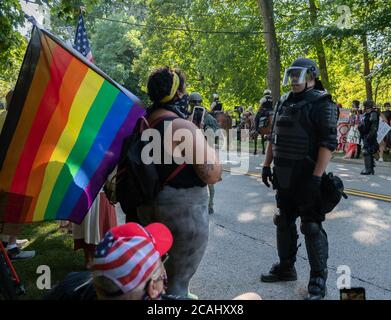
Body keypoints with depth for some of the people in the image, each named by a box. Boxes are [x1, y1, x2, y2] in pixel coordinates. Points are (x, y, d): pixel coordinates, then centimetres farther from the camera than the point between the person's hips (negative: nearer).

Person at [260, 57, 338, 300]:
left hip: (307, 177, -7)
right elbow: (274, 137, 19)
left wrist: (317, 176, -24)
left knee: (312, 227, -1)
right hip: (283, 176, 7)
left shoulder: (321, 104, -10)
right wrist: (267, 165, 13)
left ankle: (318, 280, 11)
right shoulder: (284, 103, 13)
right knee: (284, 222, 15)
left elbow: (328, 143, -17)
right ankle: (286, 267, 31)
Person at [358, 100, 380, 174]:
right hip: (365, 136, 10)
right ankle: (371, 169, 20)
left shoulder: (373, 114, -12)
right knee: (369, 153, 13)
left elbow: (374, 126, -20)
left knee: (367, 152, -11)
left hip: (370, 137, -10)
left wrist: (369, 135, -24)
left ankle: (368, 169, -10)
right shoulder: (366, 114, 16)